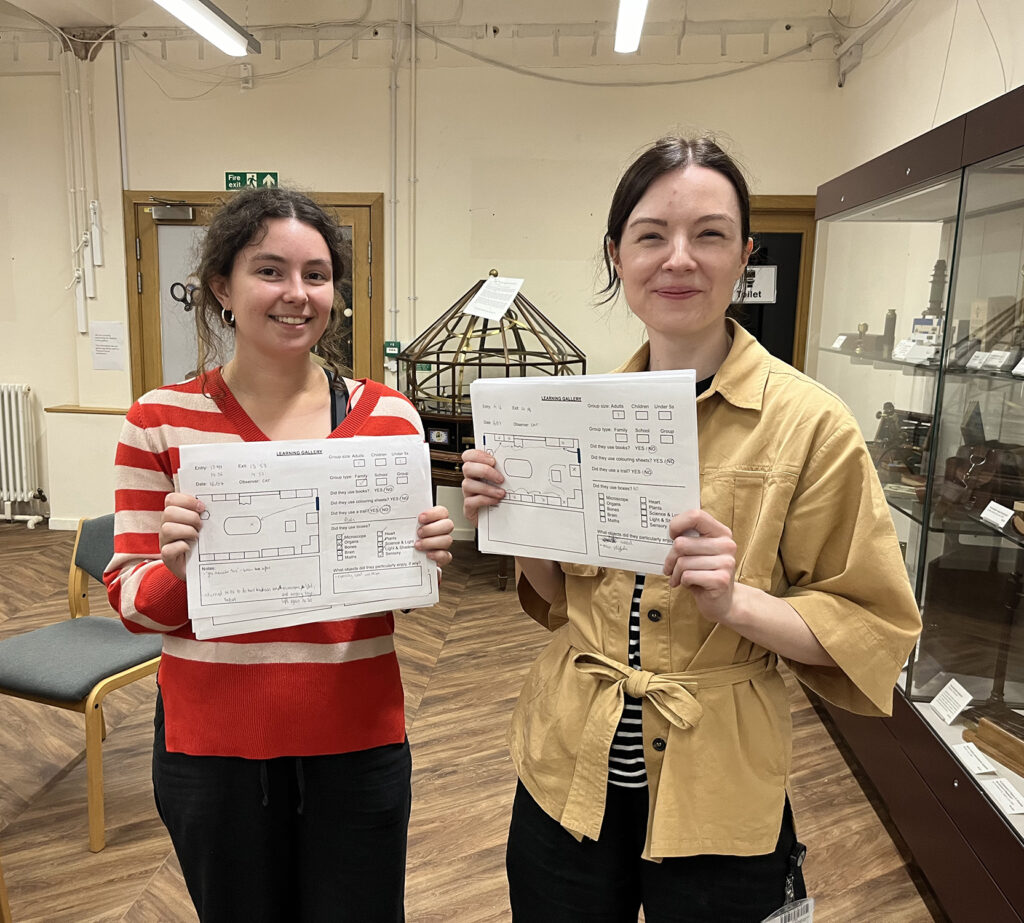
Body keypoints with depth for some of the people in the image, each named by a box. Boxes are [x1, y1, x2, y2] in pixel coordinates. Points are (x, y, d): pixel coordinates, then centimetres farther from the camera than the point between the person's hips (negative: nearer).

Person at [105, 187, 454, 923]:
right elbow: (132, 603, -2)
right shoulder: (160, 421, -6)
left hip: (356, 739, 1)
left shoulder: (388, 415, -3)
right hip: (212, 748, 0)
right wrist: (177, 566, -23)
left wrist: (427, 558, -16)